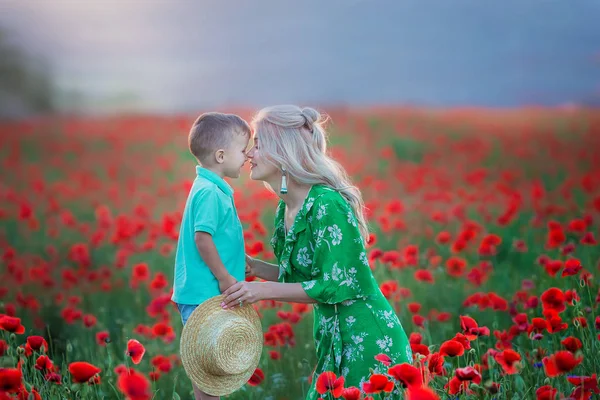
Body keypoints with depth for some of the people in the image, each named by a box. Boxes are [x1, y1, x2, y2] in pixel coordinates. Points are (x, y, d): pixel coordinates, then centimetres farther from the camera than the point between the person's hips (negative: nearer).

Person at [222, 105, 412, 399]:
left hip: (366, 339, -9)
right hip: (334, 340, 9)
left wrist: (265, 290, -20)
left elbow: (337, 286, -20)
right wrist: (254, 268, 5)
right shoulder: (285, 209, 8)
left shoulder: (326, 204, -20)